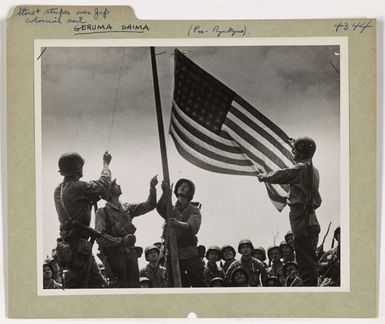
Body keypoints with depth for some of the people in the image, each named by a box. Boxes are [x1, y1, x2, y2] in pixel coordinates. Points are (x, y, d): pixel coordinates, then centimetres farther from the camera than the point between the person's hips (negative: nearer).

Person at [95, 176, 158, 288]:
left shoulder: (127, 208, 14)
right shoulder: (102, 212, -4)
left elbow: (149, 205, 16)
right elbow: (100, 237, -14)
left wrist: (152, 188, 5)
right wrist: (121, 241, -21)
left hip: (131, 253, 6)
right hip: (115, 255, -6)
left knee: (134, 286, 4)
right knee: (121, 286, -6)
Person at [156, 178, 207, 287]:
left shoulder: (194, 210, 7)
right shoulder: (170, 209, 16)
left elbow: (193, 227, -14)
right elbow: (160, 207, -8)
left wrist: (179, 224, -36)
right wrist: (166, 192, -27)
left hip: (190, 254, -2)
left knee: (200, 286, -5)